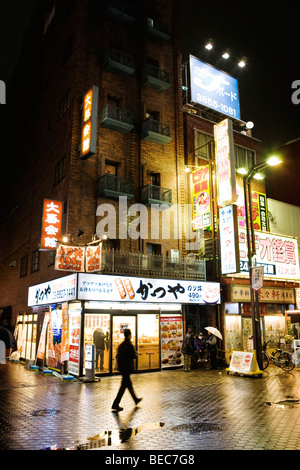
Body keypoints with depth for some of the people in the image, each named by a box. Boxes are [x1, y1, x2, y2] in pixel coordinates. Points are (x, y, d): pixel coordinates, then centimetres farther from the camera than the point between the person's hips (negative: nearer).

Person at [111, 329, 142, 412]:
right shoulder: (129, 345, -18)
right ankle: (115, 405, -2)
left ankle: (136, 399, 38)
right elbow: (133, 356, -22)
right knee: (124, 386, -3)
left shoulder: (121, 345, 6)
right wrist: (135, 355, -1)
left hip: (121, 367, 9)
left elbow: (117, 356, 9)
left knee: (129, 383, 21)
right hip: (127, 367, -9)